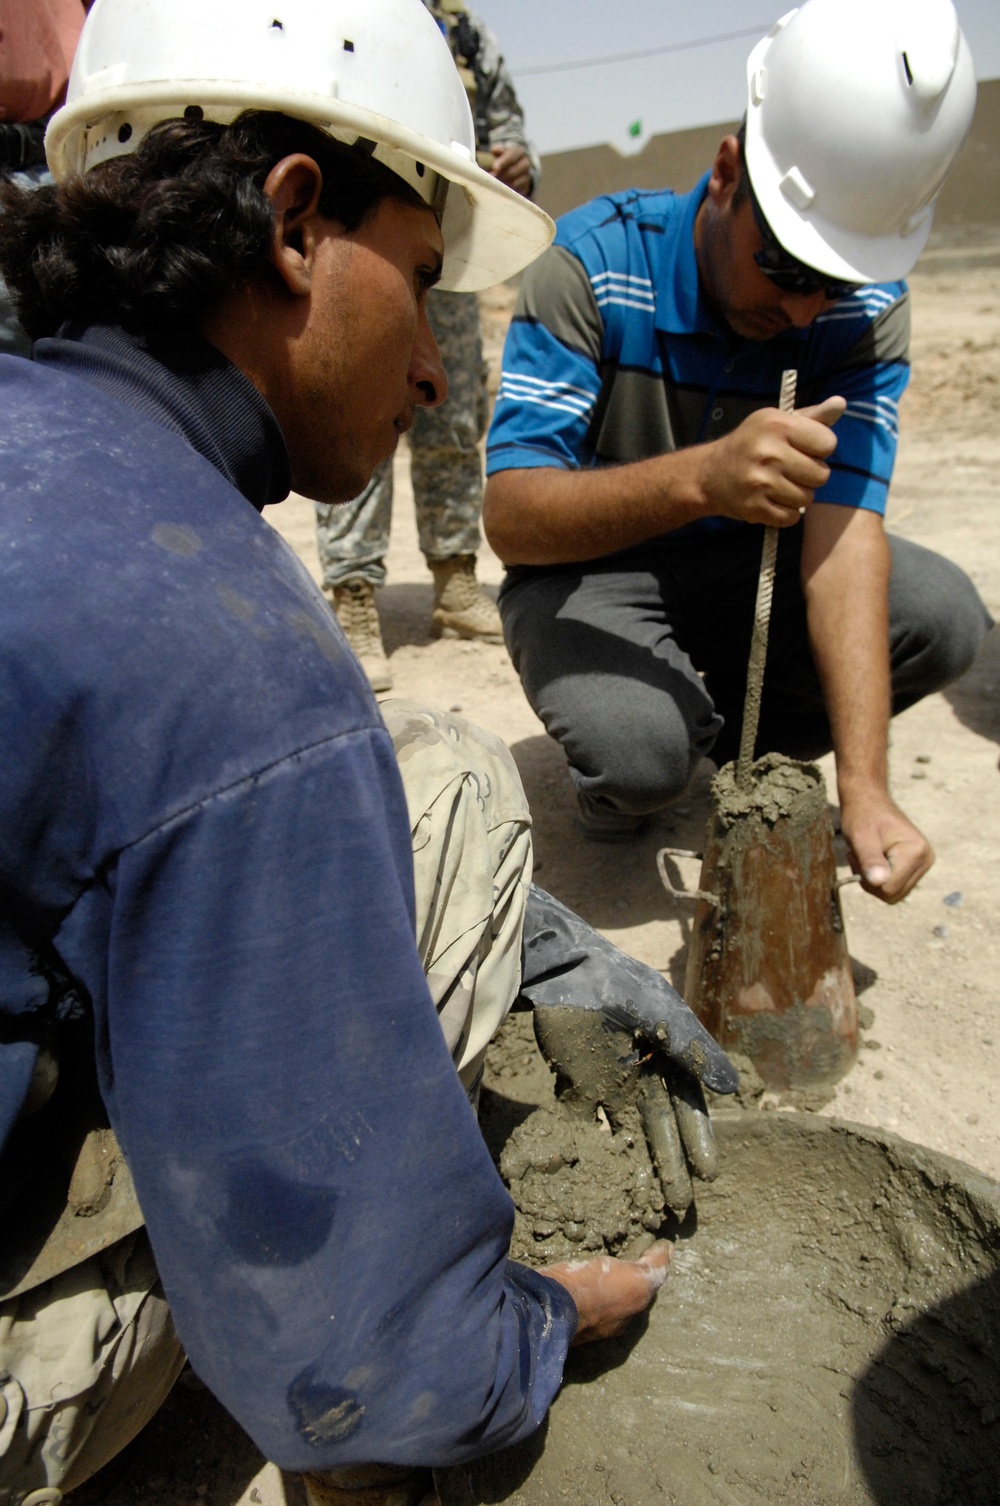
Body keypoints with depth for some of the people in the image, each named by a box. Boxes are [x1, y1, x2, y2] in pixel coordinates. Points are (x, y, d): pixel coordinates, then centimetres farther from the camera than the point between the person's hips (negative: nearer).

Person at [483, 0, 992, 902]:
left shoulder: (867, 309, -14)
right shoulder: (596, 262, -23)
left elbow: (844, 524, -24)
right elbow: (508, 518, -30)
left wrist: (863, 787, -35)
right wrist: (700, 475, -50)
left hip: (746, 559, 4)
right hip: (590, 565, -4)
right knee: (638, 751, -34)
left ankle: (731, 734, 7)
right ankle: (618, 777, 6)